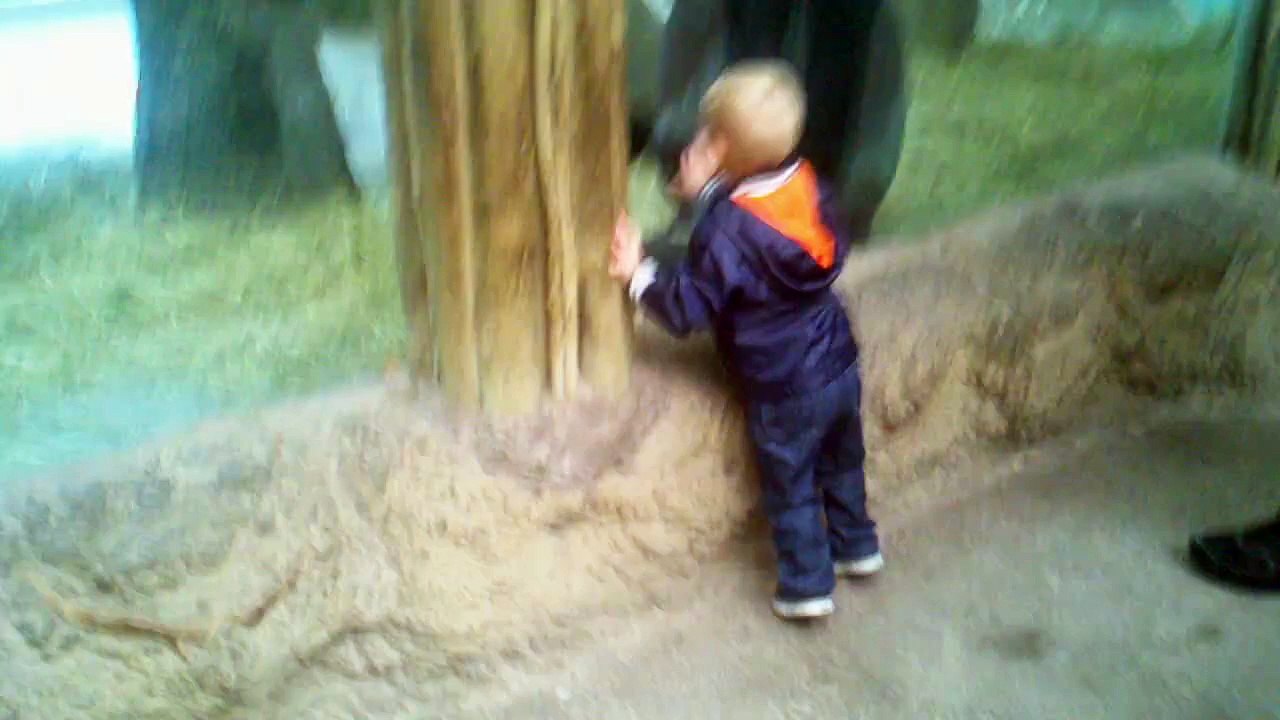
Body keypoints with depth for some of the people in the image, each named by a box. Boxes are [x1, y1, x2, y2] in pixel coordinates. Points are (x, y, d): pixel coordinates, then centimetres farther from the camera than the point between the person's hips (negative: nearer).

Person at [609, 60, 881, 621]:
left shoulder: (726, 230, -26)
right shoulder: (809, 186, -7)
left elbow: (688, 310, -20)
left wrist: (639, 272, -7)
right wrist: (710, 194, 9)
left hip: (783, 389, -7)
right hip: (838, 365, 7)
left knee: (791, 488, 13)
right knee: (841, 464, 27)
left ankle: (806, 587, 26)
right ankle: (856, 547, 46)